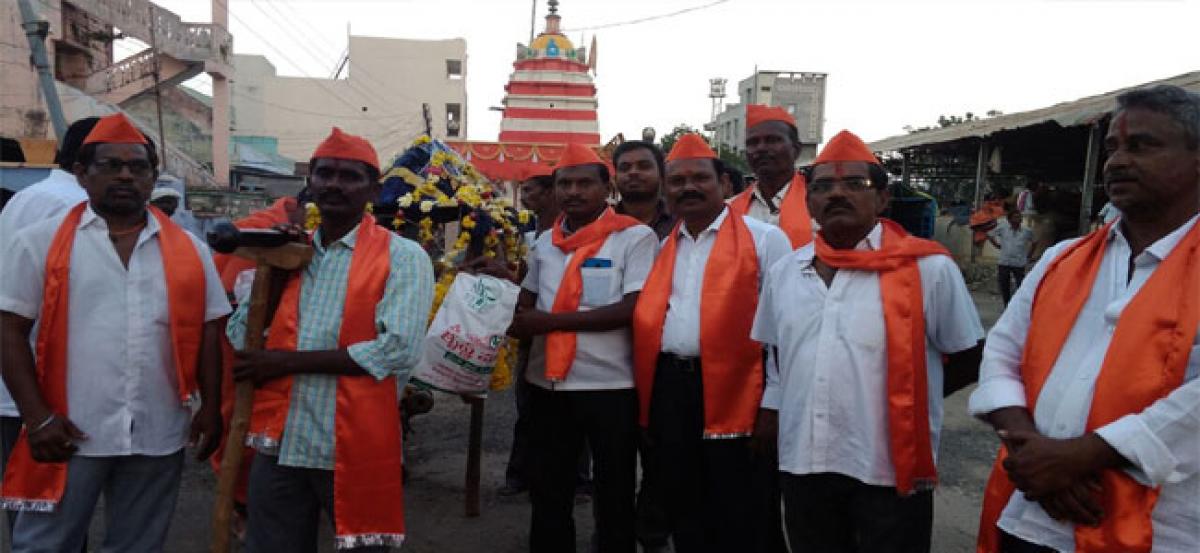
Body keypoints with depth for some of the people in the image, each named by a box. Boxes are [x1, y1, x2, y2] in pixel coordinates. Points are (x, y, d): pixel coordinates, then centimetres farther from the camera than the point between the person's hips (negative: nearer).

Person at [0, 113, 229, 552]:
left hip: (158, 434, 2)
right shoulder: (42, 242, 0)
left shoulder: (189, 250, 6)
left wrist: (211, 408, 2)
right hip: (70, 434, -2)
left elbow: (208, 331, 8)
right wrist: (37, 416, -10)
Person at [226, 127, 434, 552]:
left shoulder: (402, 258, -7)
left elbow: (399, 350, -18)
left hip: (355, 449, -5)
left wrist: (289, 361, -15)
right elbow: (239, 329, 11)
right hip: (279, 444, 5)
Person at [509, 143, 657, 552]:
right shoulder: (546, 241, 11)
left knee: (614, 496, 12)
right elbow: (526, 303, 22)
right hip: (548, 383, 5)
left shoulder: (635, 236, -7)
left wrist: (551, 321, -17)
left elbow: (634, 309, -16)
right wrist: (513, 318, -3)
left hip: (610, 384, -5)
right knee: (548, 494, 17)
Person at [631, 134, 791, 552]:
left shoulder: (763, 238, -4)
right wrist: (645, 394, 13)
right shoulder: (664, 247, 14)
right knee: (680, 506, 17)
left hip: (731, 391, -5)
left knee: (734, 517, 6)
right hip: (667, 388, 6)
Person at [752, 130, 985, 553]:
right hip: (803, 463, 4)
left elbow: (970, 359, 0)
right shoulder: (784, 272, 6)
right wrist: (775, 410, 10)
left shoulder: (928, 268, -8)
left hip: (893, 469, -4)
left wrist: (907, 401, 1)